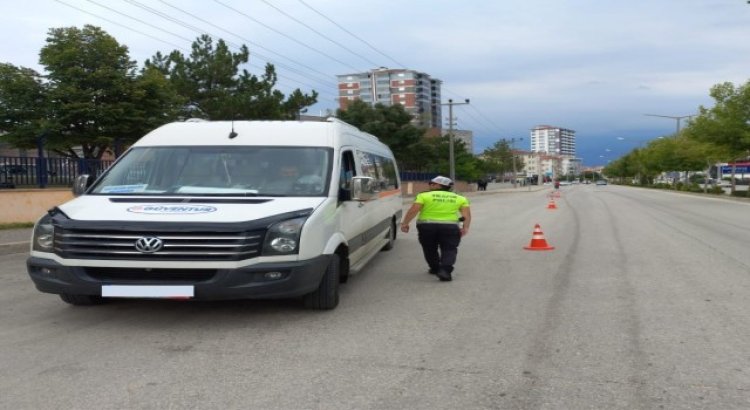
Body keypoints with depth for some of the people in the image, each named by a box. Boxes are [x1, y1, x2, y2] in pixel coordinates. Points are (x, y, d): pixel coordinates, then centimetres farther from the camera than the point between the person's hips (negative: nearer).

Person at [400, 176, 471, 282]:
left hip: (426, 225, 0)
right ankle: (445, 270, -15)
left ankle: (435, 268, 28)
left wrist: (405, 223, -1)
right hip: (450, 226, 1)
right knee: (449, 250, 4)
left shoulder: (424, 196, 3)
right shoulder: (459, 198, 12)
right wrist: (465, 227, -4)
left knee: (430, 249, 18)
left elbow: (413, 210, -5)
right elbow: (466, 214, 1)